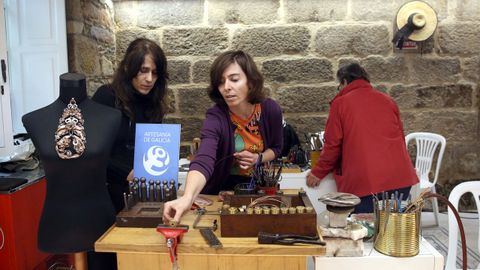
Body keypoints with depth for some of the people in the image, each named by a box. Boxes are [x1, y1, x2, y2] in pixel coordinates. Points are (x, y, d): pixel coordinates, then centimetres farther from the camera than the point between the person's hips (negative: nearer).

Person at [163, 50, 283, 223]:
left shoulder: (271, 110, -15)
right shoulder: (215, 118, -27)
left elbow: (276, 148, 3)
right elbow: (203, 162, -44)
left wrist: (258, 158, -18)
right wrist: (187, 197, -62)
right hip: (222, 189, -2)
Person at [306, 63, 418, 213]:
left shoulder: (340, 103, 2)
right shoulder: (388, 100, 14)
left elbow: (333, 145, 0)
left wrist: (318, 172, 14)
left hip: (365, 183, -4)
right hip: (400, 178, 5)